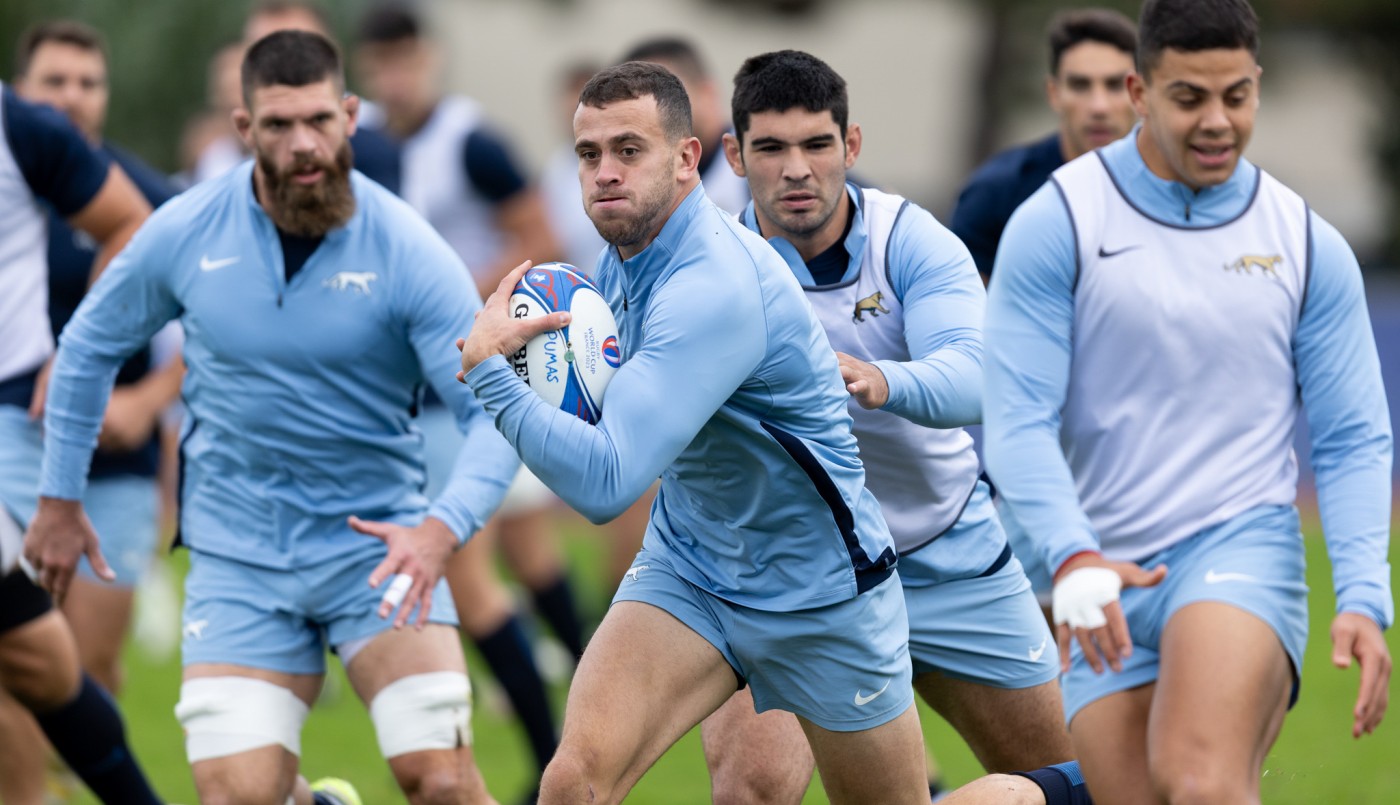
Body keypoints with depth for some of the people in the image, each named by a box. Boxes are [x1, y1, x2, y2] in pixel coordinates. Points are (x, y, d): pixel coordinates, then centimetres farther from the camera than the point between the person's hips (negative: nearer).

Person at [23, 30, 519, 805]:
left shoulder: (408, 252, -13)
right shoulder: (182, 233, -5)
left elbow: (495, 413, -15)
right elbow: (90, 347, 13)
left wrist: (443, 526, -33)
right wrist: (59, 497, 15)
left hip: (375, 547, -2)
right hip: (237, 557, 2)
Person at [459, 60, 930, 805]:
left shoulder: (713, 288, -30)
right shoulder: (622, 255, -2)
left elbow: (604, 484, -35)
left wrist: (487, 365, -28)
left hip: (819, 595, -6)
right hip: (685, 570, 6)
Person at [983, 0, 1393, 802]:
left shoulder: (1310, 245, 6)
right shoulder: (1057, 224, 0)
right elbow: (1019, 424, -4)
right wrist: (1072, 558, -21)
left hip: (1243, 549, -1)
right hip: (1106, 585, 1)